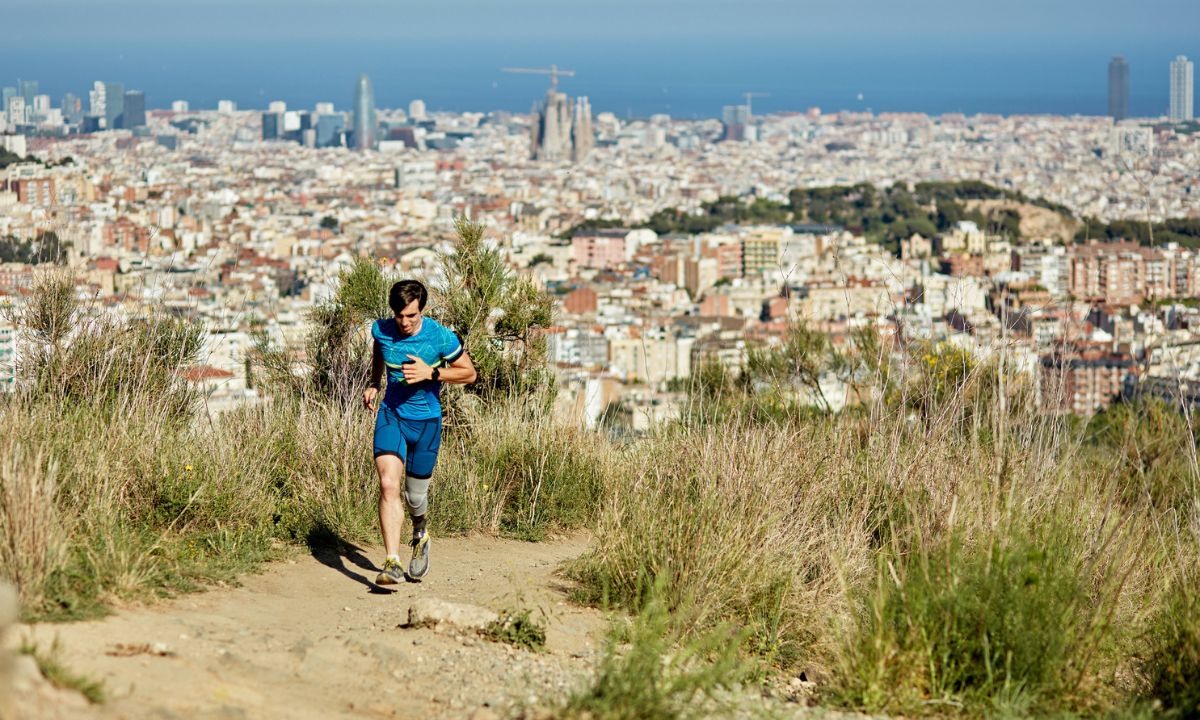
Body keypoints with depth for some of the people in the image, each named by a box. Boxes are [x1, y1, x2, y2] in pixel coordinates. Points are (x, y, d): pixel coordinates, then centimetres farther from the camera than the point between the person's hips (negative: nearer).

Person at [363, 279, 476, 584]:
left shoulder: (441, 337, -15)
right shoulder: (381, 330, -6)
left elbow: (469, 373, -4)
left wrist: (431, 373, -18)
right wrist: (374, 383, 6)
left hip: (426, 421, -1)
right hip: (391, 415, 1)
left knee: (415, 496, 9)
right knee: (388, 484, -20)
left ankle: (420, 533, 46)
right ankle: (392, 563, -24)